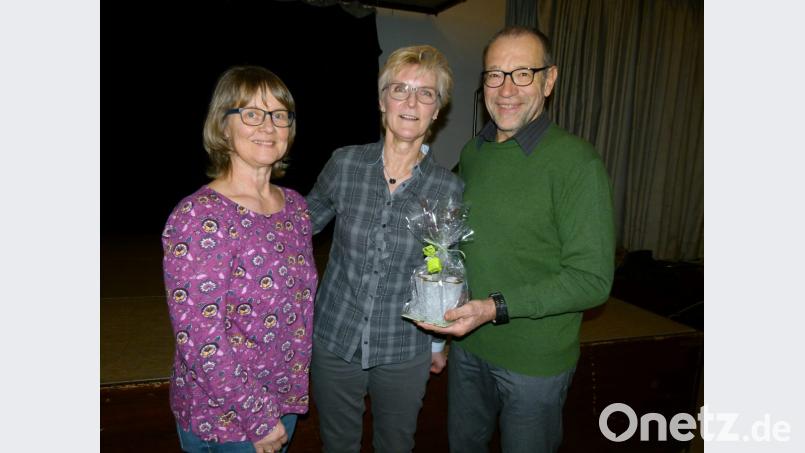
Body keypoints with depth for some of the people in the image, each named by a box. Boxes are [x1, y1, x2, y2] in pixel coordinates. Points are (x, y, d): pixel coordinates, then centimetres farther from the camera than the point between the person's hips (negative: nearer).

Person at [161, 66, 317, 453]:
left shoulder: (295, 205, 0)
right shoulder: (199, 217, -21)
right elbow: (198, 337, -23)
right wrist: (258, 418, -17)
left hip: (287, 400, 7)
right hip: (222, 421, -6)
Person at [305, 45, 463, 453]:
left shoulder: (449, 189, -11)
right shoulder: (345, 163, -10)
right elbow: (303, 223, 7)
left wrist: (440, 341, 10)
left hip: (405, 353, 0)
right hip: (333, 339, 1)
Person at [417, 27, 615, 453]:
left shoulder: (575, 161, -19)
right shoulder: (472, 151, 2)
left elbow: (592, 280, -21)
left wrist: (495, 308, -28)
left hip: (534, 361, -5)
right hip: (467, 344, 6)